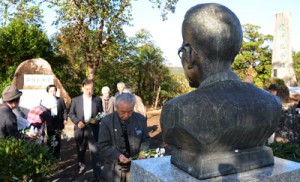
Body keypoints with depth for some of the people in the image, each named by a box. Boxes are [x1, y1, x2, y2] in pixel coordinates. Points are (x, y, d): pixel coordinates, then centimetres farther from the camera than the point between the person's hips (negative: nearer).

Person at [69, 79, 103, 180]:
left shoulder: (97, 100, 2)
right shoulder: (76, 100, 3)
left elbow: (101, 114, 7)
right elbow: (71, 113, 5)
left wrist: (97, 120, -14)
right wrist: (77, 122, -12)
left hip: (93, 130, -1)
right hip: (80, 129, 2)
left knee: (95, 152, -6)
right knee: (80, 151, 18)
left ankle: (98, 174, 0)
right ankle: (81, 166, 43)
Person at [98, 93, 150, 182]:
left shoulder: (141, 119, -6)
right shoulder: (107, 121, -12)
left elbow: (146, 140, 5)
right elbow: (104, 145, -10)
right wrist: (117, 156, -24)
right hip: (114, 168, -1)